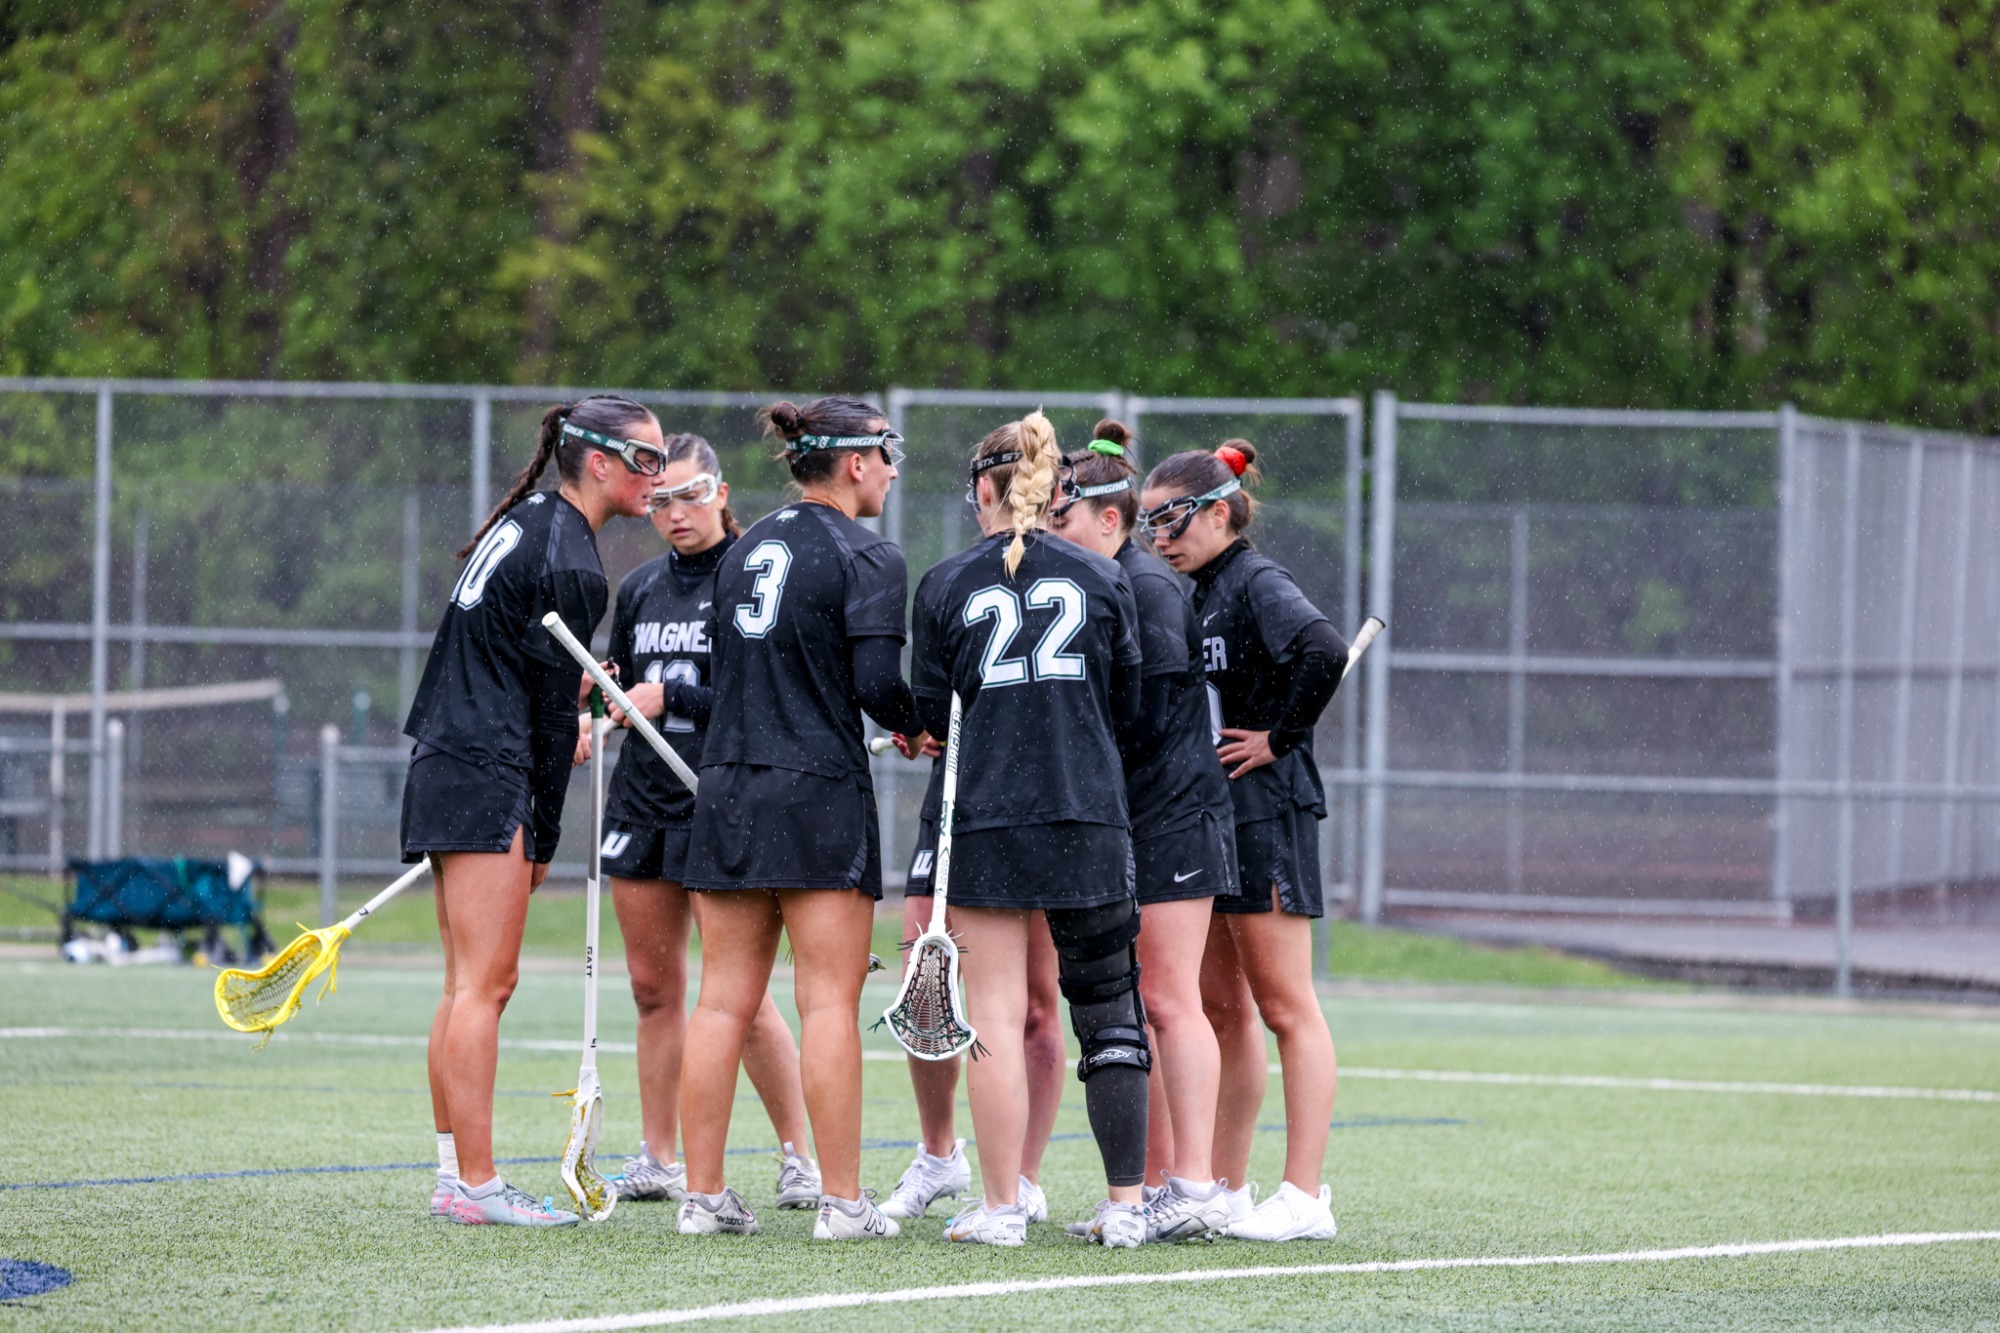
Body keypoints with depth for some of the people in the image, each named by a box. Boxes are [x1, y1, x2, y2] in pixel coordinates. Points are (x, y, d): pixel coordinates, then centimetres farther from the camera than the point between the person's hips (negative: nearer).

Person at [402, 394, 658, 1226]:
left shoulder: (525, 519, 13)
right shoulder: (569, 566, -14)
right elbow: (553, 706, -11)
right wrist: (543, 835, -6)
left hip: (445, 764, 10)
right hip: (489, 783, -10)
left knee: (467, 986, 10)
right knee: (484, 986, -8)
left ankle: (454, 1177, 12)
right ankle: (476, 1184, -8)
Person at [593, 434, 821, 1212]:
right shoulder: (639, 590, 13)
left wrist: (671, 699, -17)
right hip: (643, 798, 6)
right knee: (653, 986, 8)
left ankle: (797, 1155, 1)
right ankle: (658, 1159, 14)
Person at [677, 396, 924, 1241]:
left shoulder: (746, 549, 14)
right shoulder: (864, 559, -7)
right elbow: (877, 680, -16)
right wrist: (917, 727, 4)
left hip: (726, 789, 6)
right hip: (819, 791, -6)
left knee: (724, 1001, 6)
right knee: (830, 1002, -4)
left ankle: (703, 1195, 6)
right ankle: (842, 1201, -4)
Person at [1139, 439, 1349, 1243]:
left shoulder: (1257, 583, -12)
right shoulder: (1194, 596, 15)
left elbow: (1323, 651, -30)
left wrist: (1278, 738, -20)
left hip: (1264, 815, -9)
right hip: (1204, 816, 9)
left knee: (1285, 1007, -6)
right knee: (1220, 1009, 11)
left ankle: (1305, 1197, -6)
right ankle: (1223, 1190, 17)